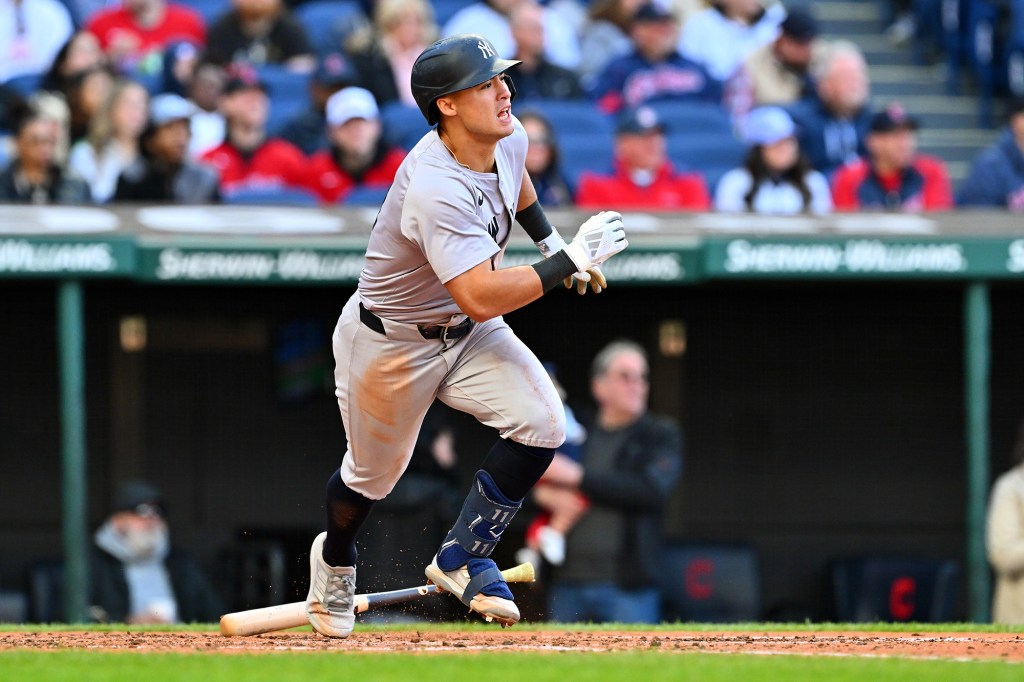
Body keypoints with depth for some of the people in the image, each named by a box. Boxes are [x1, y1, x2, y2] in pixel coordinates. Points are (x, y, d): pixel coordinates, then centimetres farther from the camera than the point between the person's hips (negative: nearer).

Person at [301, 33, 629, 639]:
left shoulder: (508, 136, -11)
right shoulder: (435, 189, -37)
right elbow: (481, 298, -43)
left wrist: (551, 239, 12)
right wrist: (570, 260, -38)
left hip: (468, 334, 7)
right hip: (390, 343, -7)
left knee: (542, 423, -15)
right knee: (374, 474, 13)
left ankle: (462, 560, 2)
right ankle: (336, 562, 48)